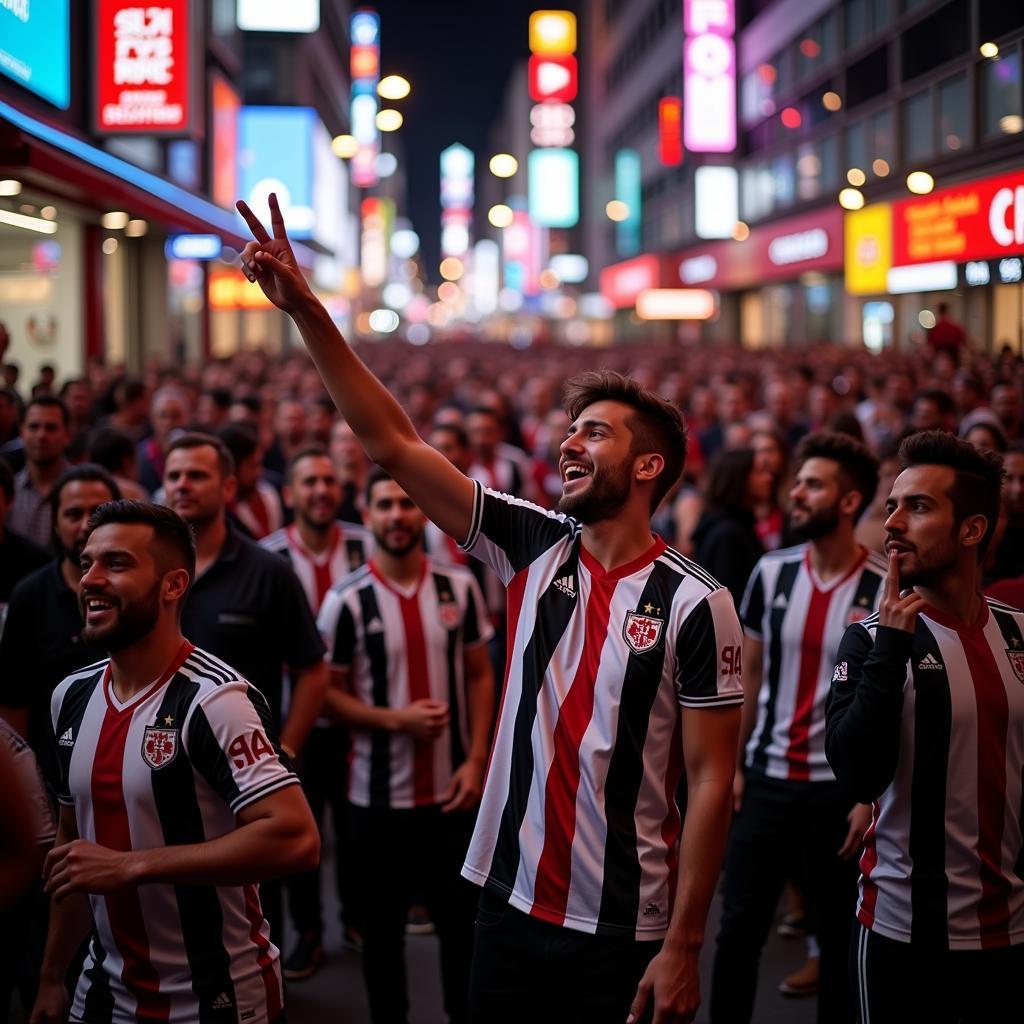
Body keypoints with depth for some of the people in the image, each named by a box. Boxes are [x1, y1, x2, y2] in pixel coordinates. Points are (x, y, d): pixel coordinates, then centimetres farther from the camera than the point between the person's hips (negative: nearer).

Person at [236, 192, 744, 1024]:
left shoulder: (695, 604, -10)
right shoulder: (534, 548, 1)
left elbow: (711, 779, -9)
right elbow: (393, 444, -2)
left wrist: (683, 947, -12)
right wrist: (305, 308, -9)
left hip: (625, 932, -4)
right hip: (511, 903, 4)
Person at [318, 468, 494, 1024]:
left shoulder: (459, 586, -1)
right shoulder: (347, 600, -8)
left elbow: (479, 676, 4)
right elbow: (329, 692, -5)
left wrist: (476, 761, -5)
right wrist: (397, 719, -19)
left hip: (453, 789, 2)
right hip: (381, 794, -2)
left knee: (462, 920, 13)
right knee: (384, 925, 12)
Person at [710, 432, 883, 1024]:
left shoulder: (887, 590, -9)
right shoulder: (771, 572, 2)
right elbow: (750, 675, 9)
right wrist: (733, 765, 4)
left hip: (842, 786, -3)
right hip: (767, 777, 3)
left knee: (840, 933, 10)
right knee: (740, 926, 4)